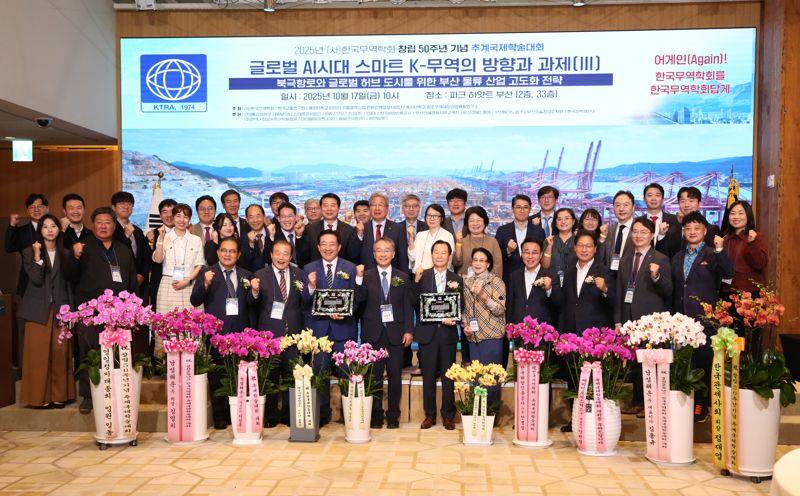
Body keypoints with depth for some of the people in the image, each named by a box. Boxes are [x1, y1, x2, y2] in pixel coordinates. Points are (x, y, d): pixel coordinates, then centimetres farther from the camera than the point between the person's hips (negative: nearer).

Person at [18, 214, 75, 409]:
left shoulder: (65, 253, 10)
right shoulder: (29, 251, 2)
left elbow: (69, 281, 7)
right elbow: (36, 279, -10)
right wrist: (37, 255, -18)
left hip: (60, 309, 2)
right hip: (38, 309, -2)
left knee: (60, 353, 1)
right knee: (38, 353, -3)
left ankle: (59, 395, 9)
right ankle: (39, 397, 4)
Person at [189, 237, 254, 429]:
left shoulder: (246, 275, 10)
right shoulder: (207, 273, 3)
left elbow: (251, 305, 8)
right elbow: (194, 301, -4)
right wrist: (205, 284, -20)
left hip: (240, 332, 2)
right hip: (216, 332, -2)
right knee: (216, 377, 6)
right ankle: (219, 416, 17)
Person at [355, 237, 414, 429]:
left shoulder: (402, 277, 7)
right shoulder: (366, 276, 4)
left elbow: (407, 306, 5)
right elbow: (360, 299, -10)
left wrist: (409, 330, -2)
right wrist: (359, 278, -22)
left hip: (395, 333, 1)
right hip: (373, 333, 0)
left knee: (395, 375, 4)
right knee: (374, 375, 5)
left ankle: (393, 415, 15)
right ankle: (376, 414, 16)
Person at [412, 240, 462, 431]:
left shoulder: (457, 279, 6)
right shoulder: (422, 276, 4)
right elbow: (415, 301, -7)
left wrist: (453, 318, -14)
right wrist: (416, 281, -19)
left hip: (448, 332, 0)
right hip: (427, 332, 0)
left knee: (448, 376, 6)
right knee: (428, 376, 6)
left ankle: (448, 415, 16)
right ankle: (429, 414, 17)